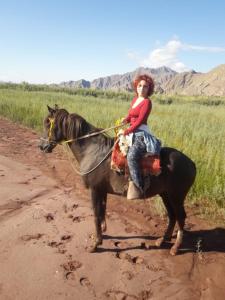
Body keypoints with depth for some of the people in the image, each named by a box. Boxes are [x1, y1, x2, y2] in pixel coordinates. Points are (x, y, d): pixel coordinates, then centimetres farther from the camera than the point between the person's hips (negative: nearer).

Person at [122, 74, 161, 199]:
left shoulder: (147, 102, -10)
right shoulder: (135, 98, 15)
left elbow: (140, 121, -17)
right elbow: (130, 115, 19)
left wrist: (127, 132, -18)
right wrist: (124, 121, -3)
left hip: (141, 133, -10)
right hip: (134, 132, 10)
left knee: (131, 156, -31)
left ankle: (138, 188, -25)